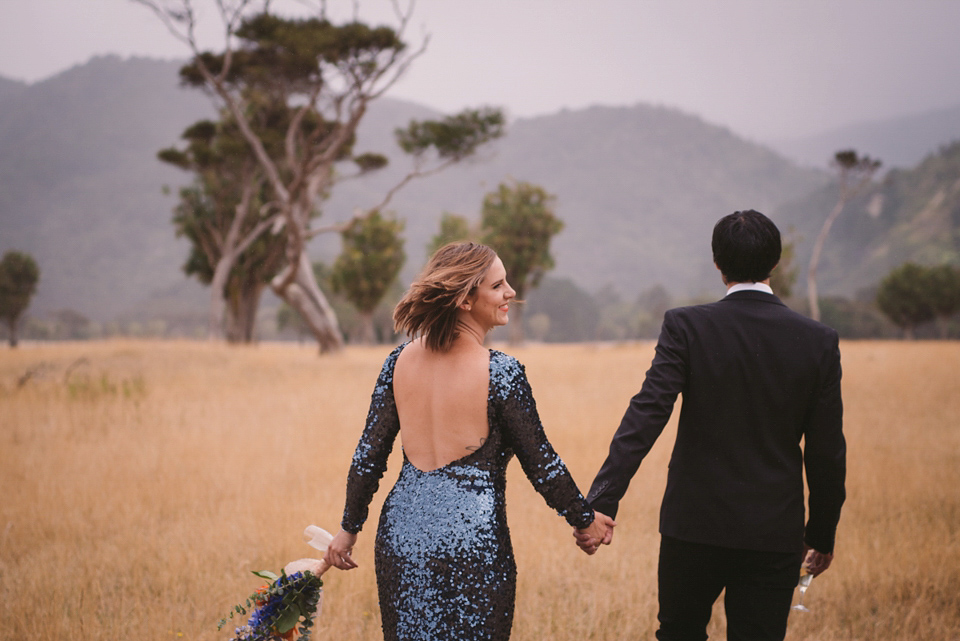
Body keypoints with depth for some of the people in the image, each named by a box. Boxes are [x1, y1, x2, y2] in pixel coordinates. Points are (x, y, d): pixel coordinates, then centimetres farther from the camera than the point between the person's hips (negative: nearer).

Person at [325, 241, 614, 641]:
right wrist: (585, 521, 8)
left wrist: (350, 528, 16)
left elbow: (369, 455, 5)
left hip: (401, 537, 5)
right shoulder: (501, 372, -13)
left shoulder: (400, 360, 0)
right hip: (472, 540, -5)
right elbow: (540, 463, -7)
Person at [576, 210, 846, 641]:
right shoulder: (819, 342, -3)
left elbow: (645, 416, -18)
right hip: (774, 535, 1)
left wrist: (601, 503, -20)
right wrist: (822, 534, 13)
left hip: (694, 525, -1)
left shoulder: (687, 327, -9)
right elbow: (827, 453, 1)